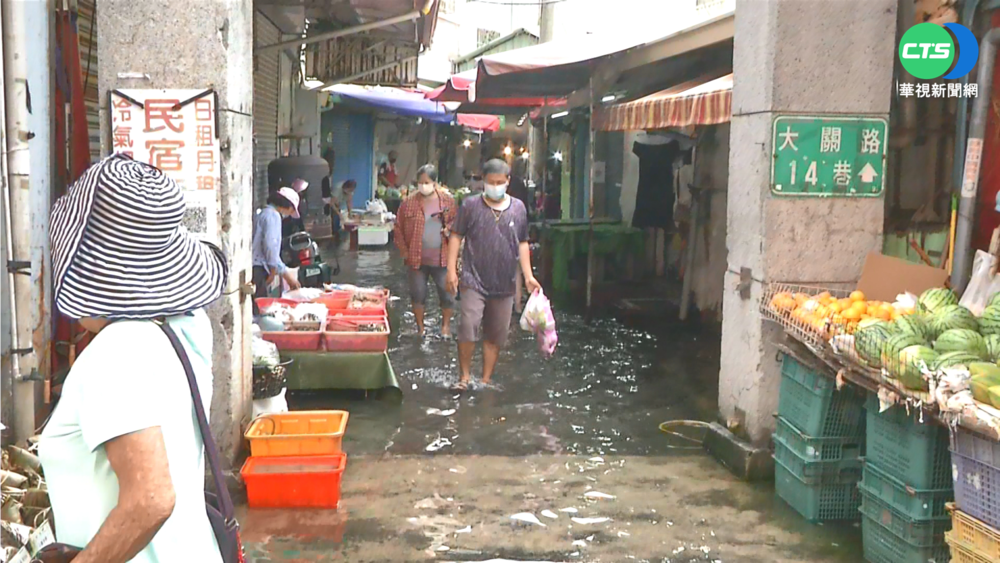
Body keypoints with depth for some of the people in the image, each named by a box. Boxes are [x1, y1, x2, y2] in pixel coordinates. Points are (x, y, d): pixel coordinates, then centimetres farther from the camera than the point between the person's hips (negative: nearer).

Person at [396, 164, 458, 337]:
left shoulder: (448, 200, -1)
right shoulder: (409, 203, -2)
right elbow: (399, 227, 4)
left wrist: (450, 229, -13)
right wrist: (404, 250, 0)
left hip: (442, 258, 0)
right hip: (417, 258, 0)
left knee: (447, 294, 4)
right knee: (418, 295, 11)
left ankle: (446, 325, 25)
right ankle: (420, 327, 27)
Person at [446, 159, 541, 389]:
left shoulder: (518, 208, 8)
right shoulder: (471, 205, -1)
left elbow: (522, 243, 14)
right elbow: (456, 237, 1)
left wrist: (528, 275, 8)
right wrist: (451, 270, -6)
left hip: (504, 284, 3)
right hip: (474, 282, -3)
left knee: (495, 336, 8)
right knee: (468, 329, -14)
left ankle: (485, 381, 20)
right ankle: (464, 377, 3)